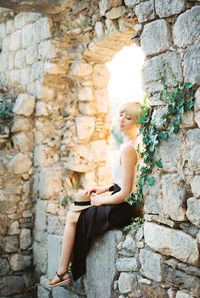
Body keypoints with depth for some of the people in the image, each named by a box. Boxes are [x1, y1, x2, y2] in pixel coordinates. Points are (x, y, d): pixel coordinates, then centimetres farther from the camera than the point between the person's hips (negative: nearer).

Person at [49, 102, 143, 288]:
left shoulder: (127, 149, -23)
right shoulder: (131, 144, 8)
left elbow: (125, 192, -24)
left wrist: (101, 200, -9)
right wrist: (105, 189, 12)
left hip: (122, 209, -10)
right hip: (125, 204, 10)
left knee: (72, 217, 1)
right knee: (74, 208, 19)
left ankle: (62, 272, 12)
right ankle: (68, 266, 22)